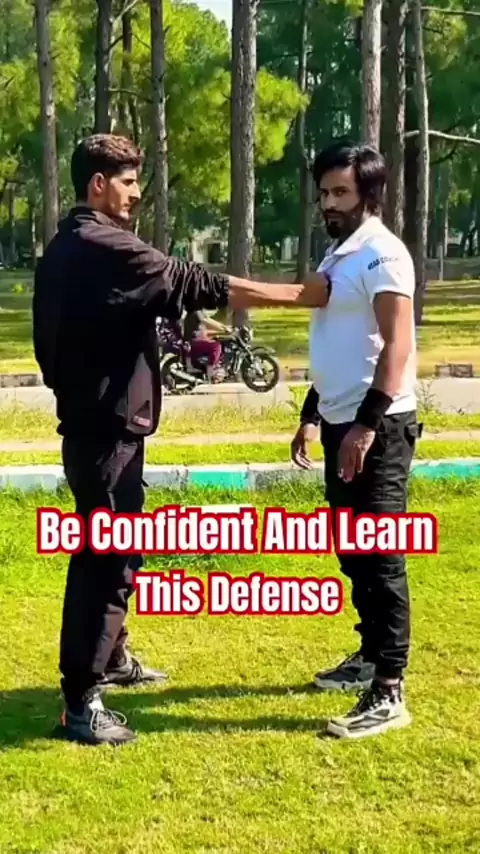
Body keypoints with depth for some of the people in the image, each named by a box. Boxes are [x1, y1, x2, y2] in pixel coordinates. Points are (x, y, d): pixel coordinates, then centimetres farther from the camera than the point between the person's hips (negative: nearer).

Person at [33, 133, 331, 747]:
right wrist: (303, 294, -17)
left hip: (87, 422, 11)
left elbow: (48, 342, 18)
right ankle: (82, 704, -2)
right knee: (107, 559, -7)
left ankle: (111, 658, 38)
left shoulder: (63, 250, 12)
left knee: (111, 548, 23)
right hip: (107, 428, -11)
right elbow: (200, 286, -21)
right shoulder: (106, 248, -19)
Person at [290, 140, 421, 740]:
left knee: (379, 556, -7)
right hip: (341, 422, 9)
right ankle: (371, 655, 32)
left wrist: (367, 424, -26)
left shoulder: (382, 255, -12)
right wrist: (312, 415, 22)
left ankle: (388, 693, -2)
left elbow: (396, 346, -20)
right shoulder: (336, 257, 16)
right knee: (351, 551, 17)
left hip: (378, 426, -9)